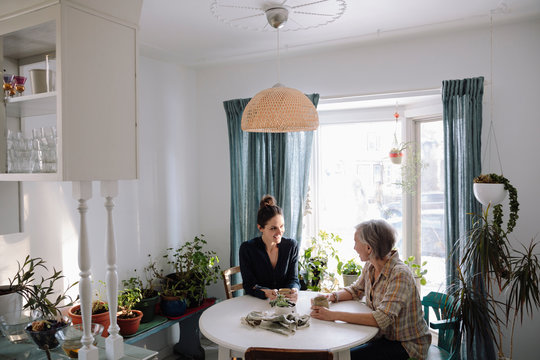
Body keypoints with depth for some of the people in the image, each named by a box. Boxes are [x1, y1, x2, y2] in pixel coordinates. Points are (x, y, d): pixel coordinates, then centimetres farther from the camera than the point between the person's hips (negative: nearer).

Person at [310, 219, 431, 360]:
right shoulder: (370, 267, -1)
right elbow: (355, 290, 15)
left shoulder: (400, 274, -26)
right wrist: (332, 296, -7)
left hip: (408, 344, -7)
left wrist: (334, 315, -36)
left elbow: (383, 318, -34)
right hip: (382, 335, 7)